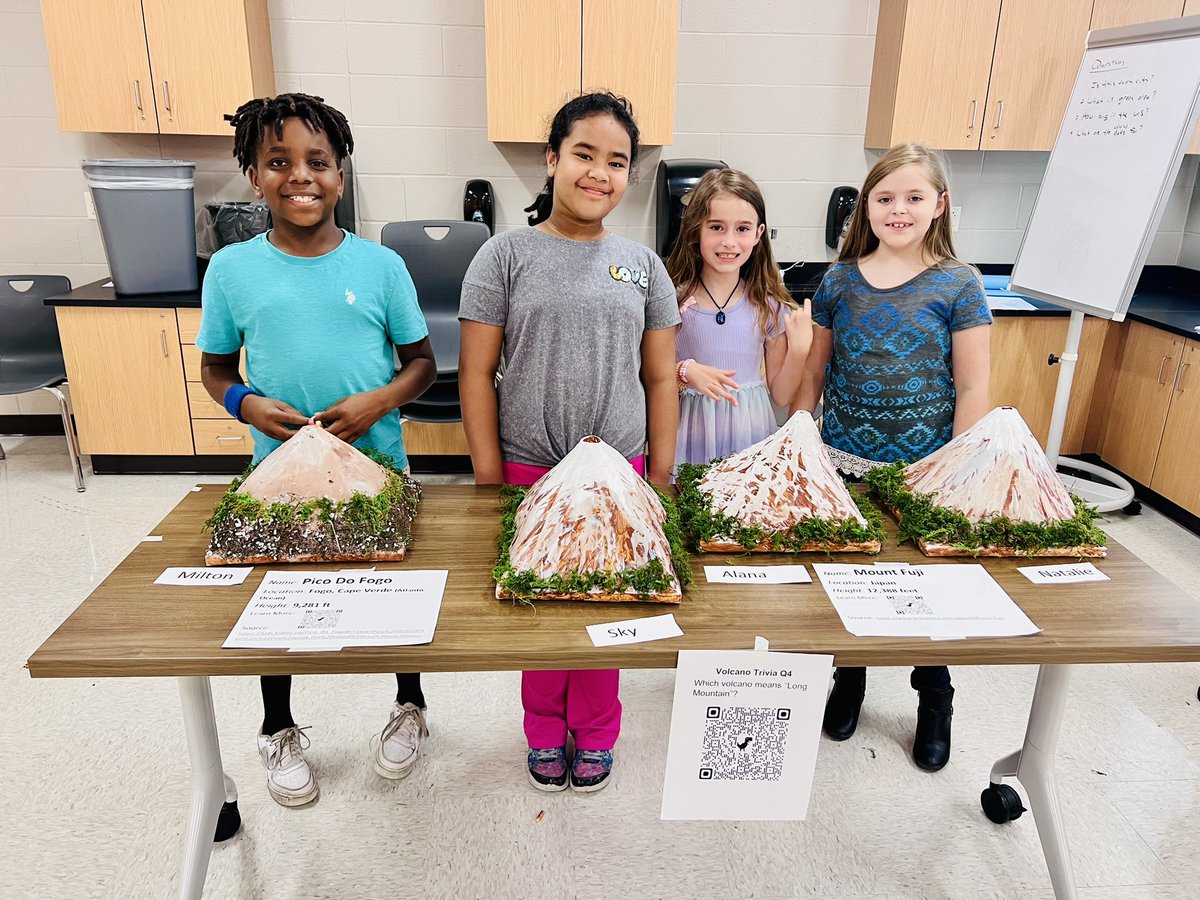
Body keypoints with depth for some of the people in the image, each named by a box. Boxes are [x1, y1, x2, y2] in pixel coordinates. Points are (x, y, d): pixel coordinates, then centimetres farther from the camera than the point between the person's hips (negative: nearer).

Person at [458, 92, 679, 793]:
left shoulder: (643, 265, 6)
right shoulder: (506, 256, -2)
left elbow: (660, 379, 7)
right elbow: (476, 373, -3)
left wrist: (661, 476, 3)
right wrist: (489, 479, -6)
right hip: (528, 470, -1)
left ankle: (595, 731, 34)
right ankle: (545, 730, 34)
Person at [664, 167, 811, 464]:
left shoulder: (770, 306, 0)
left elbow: (780, 396, 5)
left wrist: (799, 350, -9)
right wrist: (684, 372, -20)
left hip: (751, 439, 2)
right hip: (691, 443, -1)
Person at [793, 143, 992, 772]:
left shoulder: (958, 286, -5)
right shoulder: (840, 281, 2)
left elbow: (973, 390, -5)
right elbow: (815, 373, 8)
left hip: (923, 472, -2)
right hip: (842, 465, 2)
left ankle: (935, 703, 36)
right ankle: (849, 682, 39)